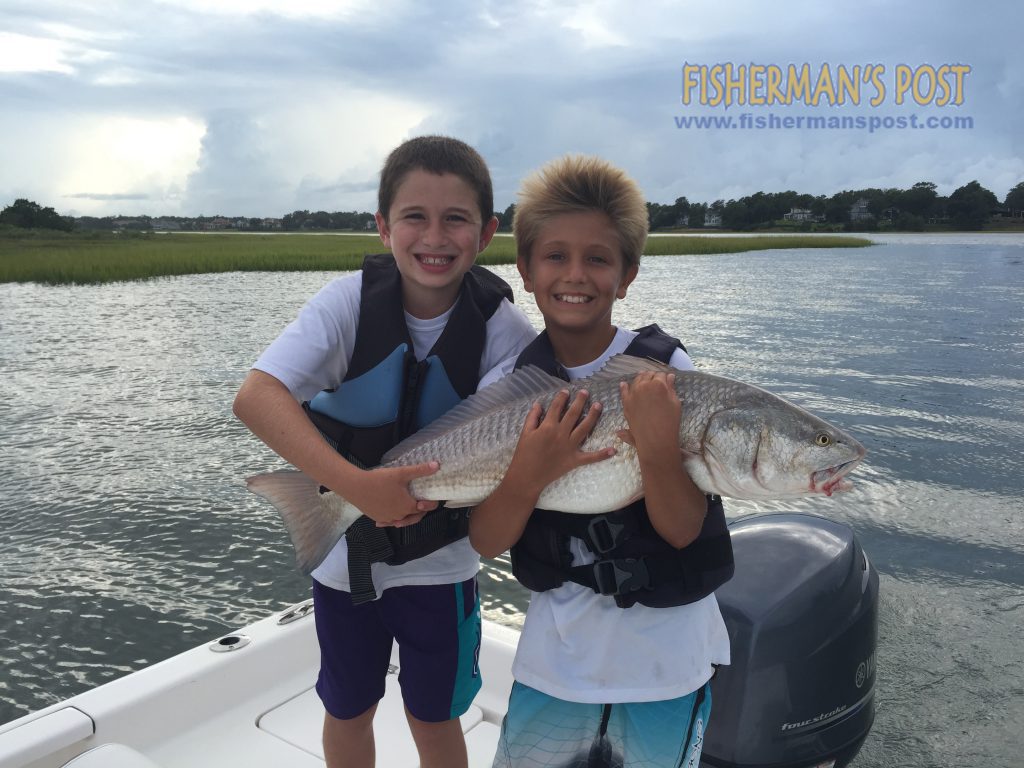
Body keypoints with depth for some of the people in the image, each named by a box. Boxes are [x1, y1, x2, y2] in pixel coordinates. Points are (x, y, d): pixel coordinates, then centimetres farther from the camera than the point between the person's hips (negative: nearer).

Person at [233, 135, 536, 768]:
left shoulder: (503, 328, -17)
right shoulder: (352, 300, -19)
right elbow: (256, 397, -29)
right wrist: (358, 485, -39)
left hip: (439, 558, 0)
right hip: (345, 550, 1)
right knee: (347, 711, 21)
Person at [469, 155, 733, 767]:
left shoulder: (666, 369, -13)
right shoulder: (504, 387, -8)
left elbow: (683, 528, -15)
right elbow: (486, 543, -9)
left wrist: (658, 447, -33)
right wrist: (528, 476, -27)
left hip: (666, 652, -1)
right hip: (557, 651, 2)